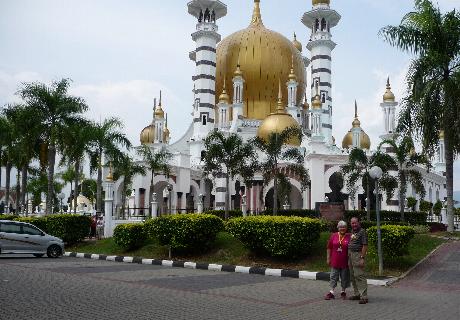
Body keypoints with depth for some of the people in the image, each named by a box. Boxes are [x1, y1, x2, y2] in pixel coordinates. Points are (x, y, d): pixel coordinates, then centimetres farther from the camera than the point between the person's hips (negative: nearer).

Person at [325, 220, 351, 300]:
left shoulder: (349, 237, -3)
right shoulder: (333, 236, 2)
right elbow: (329, 248, 7)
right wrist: (328, 258, 5)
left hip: (345, 262, -1)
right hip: (335, 261, 1)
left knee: (344, 277, 9)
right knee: (333, 276, 5)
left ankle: (343, 292, 23)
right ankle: (331, 292, 9)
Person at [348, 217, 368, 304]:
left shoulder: (362, 232, -9)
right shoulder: (352, 231, 16)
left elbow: (365, 245, -14)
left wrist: (362, 258, -19)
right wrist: (348, 257, 15)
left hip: (357, 255, -9)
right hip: (350, 255, 9)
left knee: (359, 275, -12)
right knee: (352, 276, 11)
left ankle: (364, 297, -11)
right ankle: (357, 294, 19)